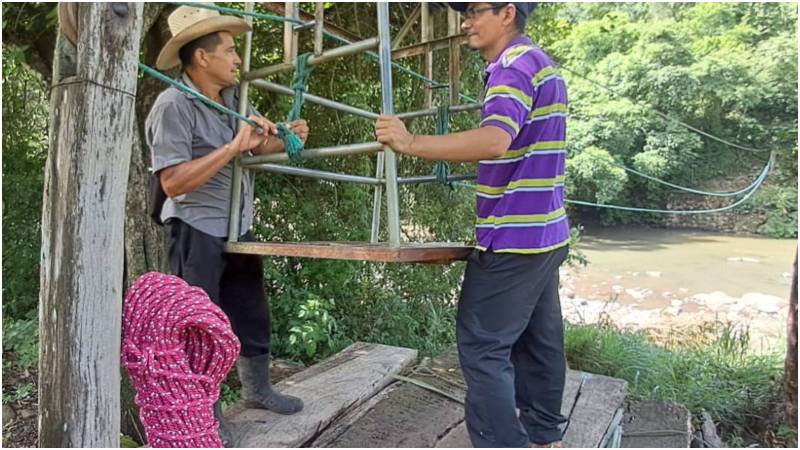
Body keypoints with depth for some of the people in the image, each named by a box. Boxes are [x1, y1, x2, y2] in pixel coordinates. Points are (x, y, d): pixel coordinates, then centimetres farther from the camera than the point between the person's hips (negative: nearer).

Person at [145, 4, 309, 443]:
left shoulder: (233, 96, 6)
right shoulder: (173, 105, -17)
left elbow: (255, 146, 18)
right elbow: (172, 182, -24)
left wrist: (286, 138, -4)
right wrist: (233, 147, -28)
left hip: (238, 226, 8)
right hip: (196, 230, -7)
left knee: (252, 313, 16)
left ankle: (257, 388, 36)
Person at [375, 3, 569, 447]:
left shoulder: (515, 65, -13)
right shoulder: (543, 64, 19)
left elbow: (495, 141, -30)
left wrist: (411, 142, -29)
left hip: (513, 237, -10)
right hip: (545, 232, 10)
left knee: (483, 346, -4)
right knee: (538, 337, 17)